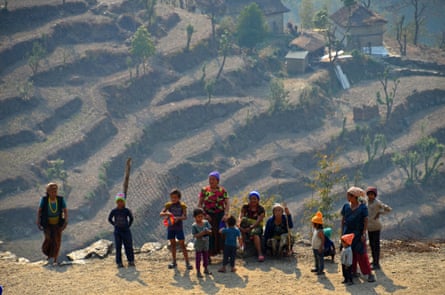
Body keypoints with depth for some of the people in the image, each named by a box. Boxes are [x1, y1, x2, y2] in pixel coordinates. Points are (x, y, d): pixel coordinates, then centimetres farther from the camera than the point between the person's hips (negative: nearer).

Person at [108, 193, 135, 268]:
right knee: (118, 247, 1)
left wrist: (128, 226, 4)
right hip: (117, 231, 0)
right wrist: (115, 225, 4)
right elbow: (109, 219, 13)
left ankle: (131, 261, 10)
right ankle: (119, 263, 4)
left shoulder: (126, 211, -3)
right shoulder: (114, 211, -2)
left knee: (128, 246, 0)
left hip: (126, 231, 0)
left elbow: (131, 218, 10)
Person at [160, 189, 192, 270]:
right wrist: (166, 213, -23)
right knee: (172, 244, 11)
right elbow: (161, 214, -2)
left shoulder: (182, 205, -5)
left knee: (182, 244, -3)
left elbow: (185, 217, -11)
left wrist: (178, 218, -30)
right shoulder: (168, 205, 1)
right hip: (170, 227, 3)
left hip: (179, 227, -3)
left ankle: (187, 262, 0)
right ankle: (174, 262, 21)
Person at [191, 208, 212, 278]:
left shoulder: (206, 222, -4)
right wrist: (201, 233, -32)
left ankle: (206, 269, 34)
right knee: (198, 258, 3)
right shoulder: (194, 225, -16)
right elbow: (194, 235, -19)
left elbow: (210, 231, -3)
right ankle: (198, 271, 12)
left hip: (205, 243, 4)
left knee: (206, 256, 18)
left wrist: (208, 231, -26)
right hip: (198, 244, -4)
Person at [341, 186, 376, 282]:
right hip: (348, 233, 4)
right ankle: (353, 271, 18)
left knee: (361, 253, -8)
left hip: (358, 234, -4)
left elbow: (366, 221, -7)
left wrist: (364, 233, -13)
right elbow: (343, 220, 9)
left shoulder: (362, 207, -7)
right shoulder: (346, 206, 4)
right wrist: (342, 232, 6)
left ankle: (369, 274, -5)